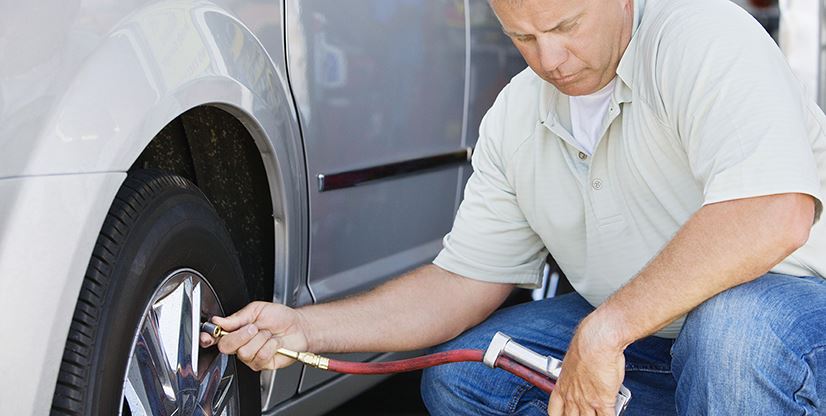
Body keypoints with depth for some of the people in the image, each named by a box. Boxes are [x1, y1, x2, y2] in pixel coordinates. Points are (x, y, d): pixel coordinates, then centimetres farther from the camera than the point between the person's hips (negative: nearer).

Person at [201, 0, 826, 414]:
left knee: (736, 325, -39)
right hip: (628, 331, 6)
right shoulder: (514, 117, 0)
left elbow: (774, 215, -36)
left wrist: (604, 331, -34)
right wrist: (305, 328, -8)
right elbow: (463, 283, 3)